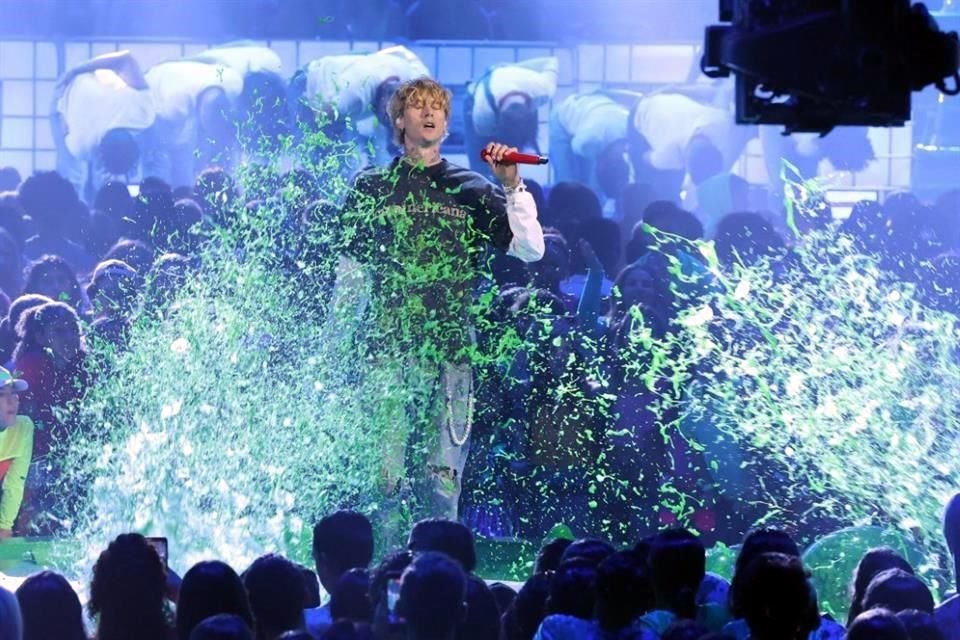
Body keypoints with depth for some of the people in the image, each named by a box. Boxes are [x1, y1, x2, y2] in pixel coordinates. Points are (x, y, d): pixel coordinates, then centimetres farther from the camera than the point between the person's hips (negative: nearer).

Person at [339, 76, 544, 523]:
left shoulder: (470, 191, 13)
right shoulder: (371, 188, 11)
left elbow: (530, 250, 4)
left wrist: (512, 187, -6)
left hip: (452, 352, 1)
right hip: (388, 349, -1)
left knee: (443, 480, -1)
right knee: (381, 477, -8)